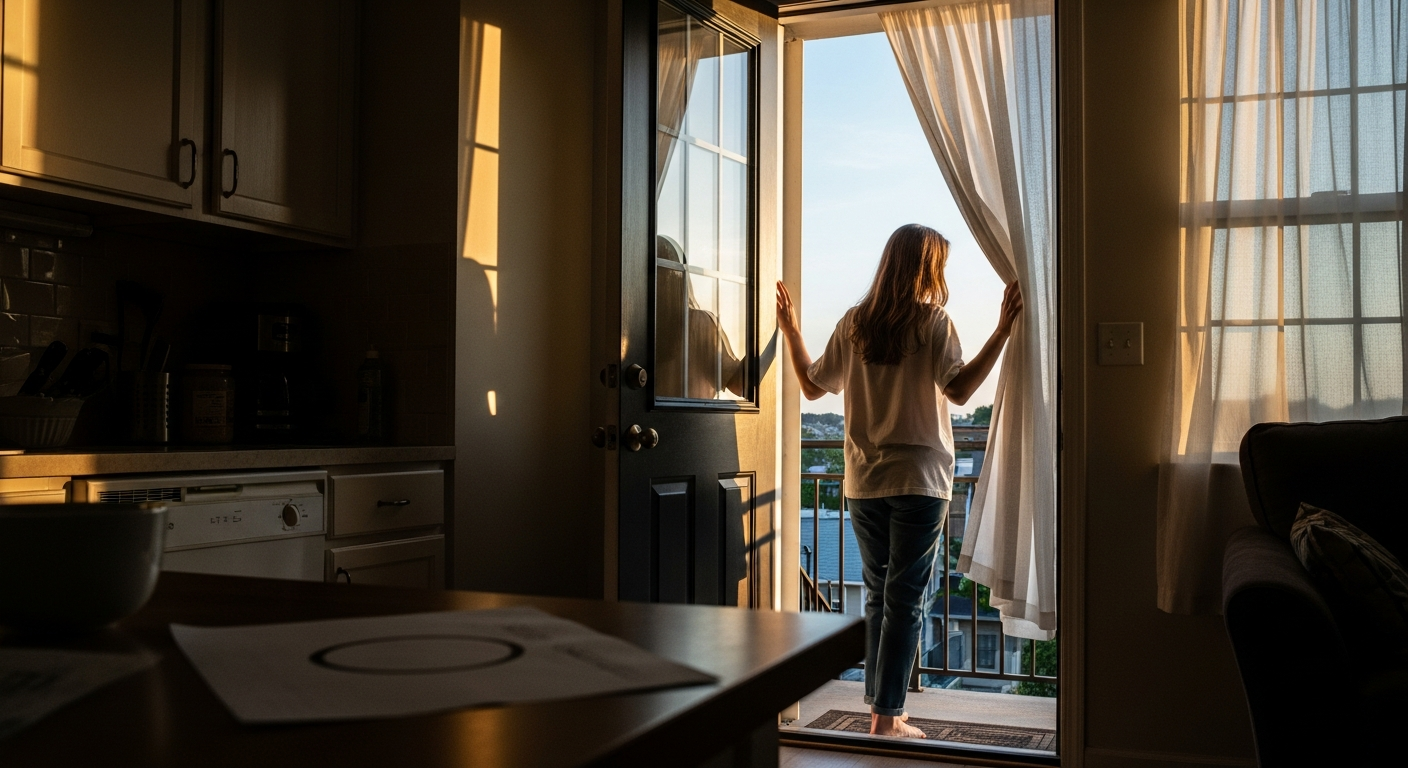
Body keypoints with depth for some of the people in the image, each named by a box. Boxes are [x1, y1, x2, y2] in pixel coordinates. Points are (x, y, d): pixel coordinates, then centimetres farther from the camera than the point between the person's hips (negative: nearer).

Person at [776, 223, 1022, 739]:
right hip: (919, 479, -4)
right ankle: (887, 717, 5)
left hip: (863, 482, 4)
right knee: (905, 600, 2)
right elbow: (959, 389, -20)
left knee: (877, 595, 15)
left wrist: (791, 332, 22)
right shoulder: (933, 321, -8)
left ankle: (879, 707, 20)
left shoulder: (854, 323, 4)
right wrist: (1003, 329, -19)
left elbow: (813, 386, 11)